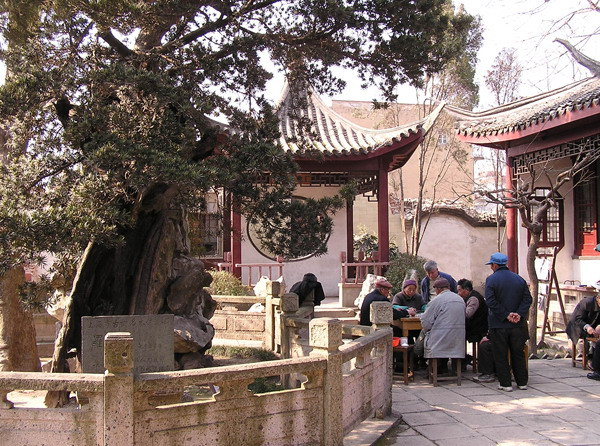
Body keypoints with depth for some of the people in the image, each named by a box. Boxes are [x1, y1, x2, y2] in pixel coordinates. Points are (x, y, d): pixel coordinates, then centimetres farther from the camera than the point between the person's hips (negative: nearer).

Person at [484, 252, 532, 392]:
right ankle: (522, 382, 19)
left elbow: (491, 301, -17)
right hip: (518, 325, 4)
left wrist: (506, 315, -15)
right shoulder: (519, 279, 6)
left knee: (501, 355, 4)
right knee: (518, 353, 14)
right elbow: (527, 299, 0)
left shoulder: (491, 279, -8)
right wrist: (519, 314, -9)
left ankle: (505, 383, 6)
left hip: (498, 325, -4)